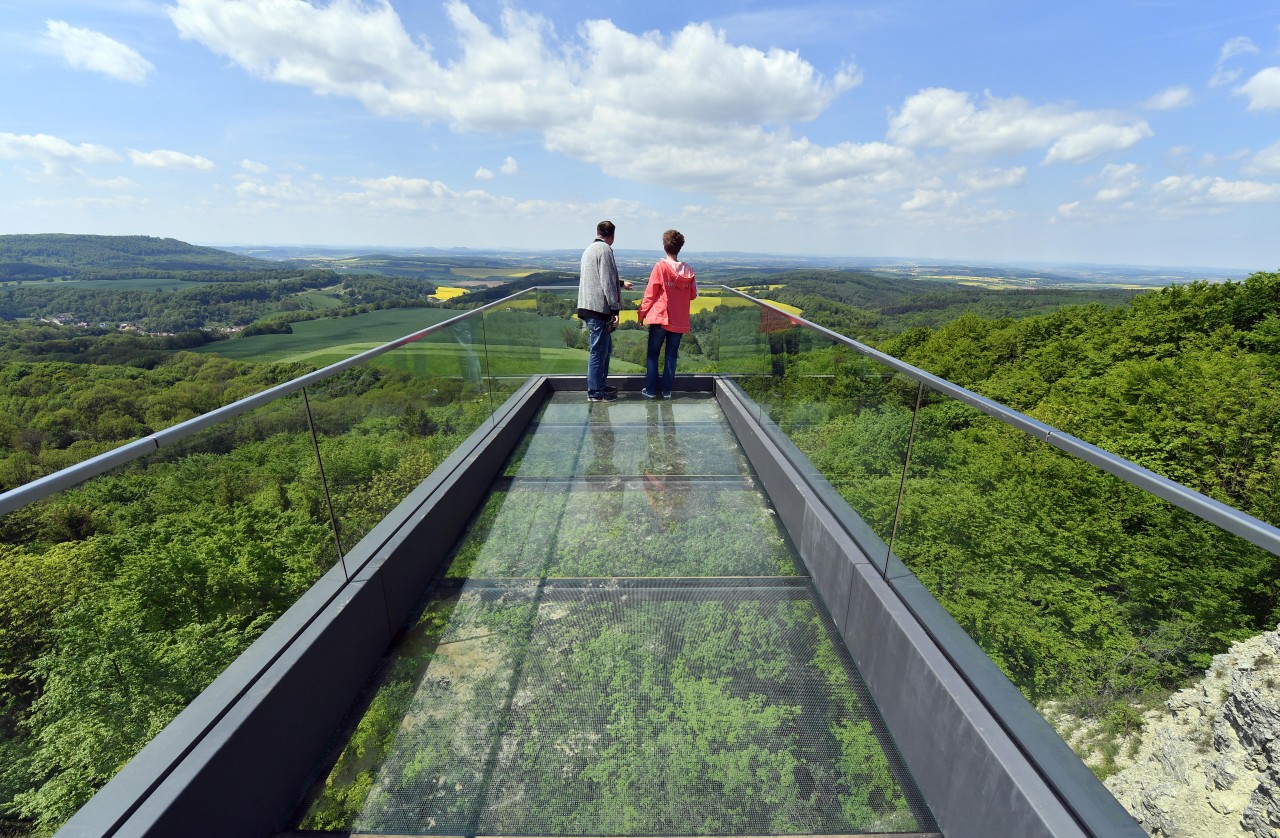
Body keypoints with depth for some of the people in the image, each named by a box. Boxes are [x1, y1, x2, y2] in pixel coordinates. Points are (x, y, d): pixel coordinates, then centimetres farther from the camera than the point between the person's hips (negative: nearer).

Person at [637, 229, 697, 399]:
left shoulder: (660, 267, -10)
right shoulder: (689, 270, 0)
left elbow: (650, 294, -8)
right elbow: (693, 295, 7)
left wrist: (642, 313, 3)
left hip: (660, 318, -3)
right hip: (680, 321, 3)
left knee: (653, 353, 8)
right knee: (671, 355, 12)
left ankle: (651, 389, 8)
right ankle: (666, 390, 13)